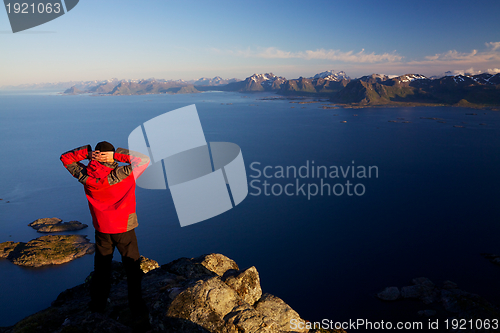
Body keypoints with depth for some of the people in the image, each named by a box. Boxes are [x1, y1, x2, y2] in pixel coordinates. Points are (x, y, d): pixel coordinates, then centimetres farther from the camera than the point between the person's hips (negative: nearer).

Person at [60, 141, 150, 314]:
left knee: (101, 267, 19)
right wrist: (117, 155, -21)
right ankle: (136, 303, 22)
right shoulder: (122, 175, -22)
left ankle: (98, 303, 33)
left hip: (101, 229, 4)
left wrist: (87, 152, -13)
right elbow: (144, 159, -16)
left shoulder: (86, 176, -10)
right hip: (124, 228, -3)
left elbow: (66, 158, 4)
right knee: (132, 266, 12)